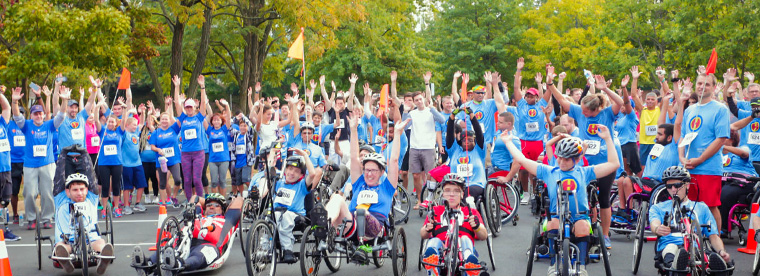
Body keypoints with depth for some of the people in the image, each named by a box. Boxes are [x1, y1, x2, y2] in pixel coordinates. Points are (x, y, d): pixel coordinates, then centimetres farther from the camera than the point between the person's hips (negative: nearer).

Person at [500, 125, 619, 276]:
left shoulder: (584, 173, 13)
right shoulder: (549, 172, 14)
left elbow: (614, 164, 10)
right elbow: (522, 160, 15)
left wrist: (607, 139, 7)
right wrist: (508, 142, 21)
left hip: (580, 216, 0)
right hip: (557, 217, 1)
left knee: (583, 224, -34)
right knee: (553, 223, -33)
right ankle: (553, 263, -23)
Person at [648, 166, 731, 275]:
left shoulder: (701, 208, 31)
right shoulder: (658, 208, 28)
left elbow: (713, 235, 21)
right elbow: (654, 224, 5)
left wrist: (722, 251, -3)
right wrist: (658, 229, -23)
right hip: (668, 245, -2)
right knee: (671, 247, -42)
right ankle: (674, 265, -72)